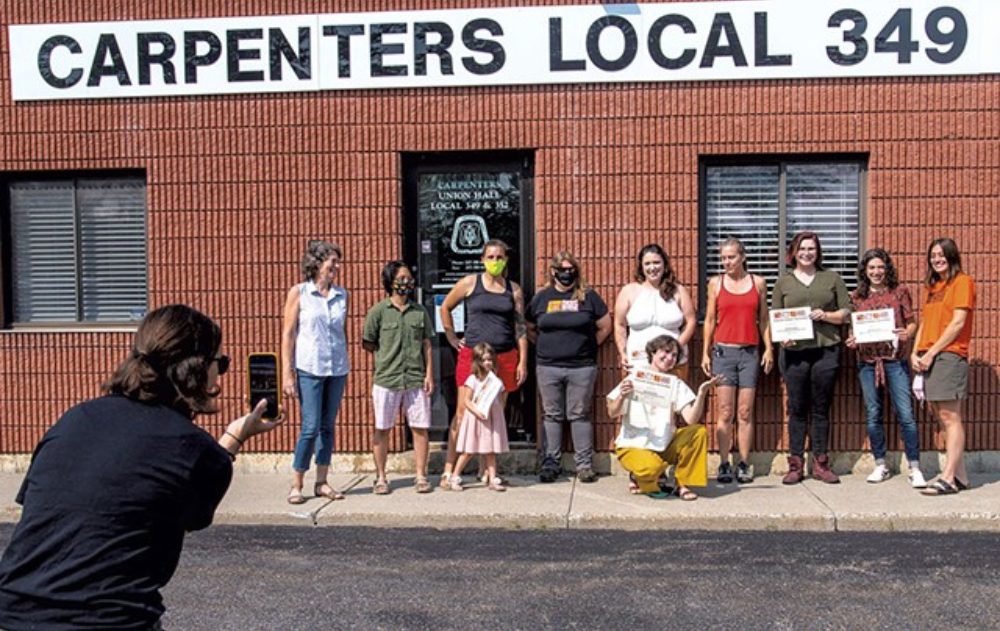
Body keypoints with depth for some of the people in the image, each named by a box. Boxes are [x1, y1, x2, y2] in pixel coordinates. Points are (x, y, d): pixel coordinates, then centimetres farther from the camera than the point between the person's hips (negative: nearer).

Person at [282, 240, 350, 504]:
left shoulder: (341, 295, 9)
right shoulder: (298, 293, -2)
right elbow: (288, 334, -3)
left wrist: (345, 368, 12)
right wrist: (287, 374, -8)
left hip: (337, 369, 4)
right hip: (309, 369, -4)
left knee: (328, 426, 9)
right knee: (311, 427, -5)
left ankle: (321, 482, 19)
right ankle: (296, 485, 8)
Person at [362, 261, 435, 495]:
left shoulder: (420, 311, 9)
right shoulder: (379, 311, 0)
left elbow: (427, 345, 10)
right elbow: (367, 343, 6)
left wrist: (429, 374, 4)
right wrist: (387, 357, 6)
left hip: (416, 379, 2)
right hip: (386, 379, -2)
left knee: (420, 428, 3)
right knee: (382, 429, 5)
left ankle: (421, 476, 14)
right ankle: (381, 478, 17)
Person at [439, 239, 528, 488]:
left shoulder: (514, 289, 9)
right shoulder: (470, 283, 2)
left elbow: (520, 327, 9)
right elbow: (445, 308, 13)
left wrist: (523, 361, 3)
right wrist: (453, 339, 8)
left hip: (505, 357, 3)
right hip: (472, 355, -3)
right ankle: (448, 470, 3)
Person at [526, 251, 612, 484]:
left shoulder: (588, 296, 4)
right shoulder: (542, 297, 8)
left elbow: (605, 326, 8)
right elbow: (529, 328, 18)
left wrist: (588, 346, 4)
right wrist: (545, 345, 9)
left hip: (581, 367, -1)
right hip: (548, 367, 2)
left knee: (580, 416, 4)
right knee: (551, 416, 7)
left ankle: (584, 464, 11)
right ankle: (550, 464, 14)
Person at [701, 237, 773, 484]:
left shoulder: (758, 283, 8)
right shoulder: (716, 283, 6)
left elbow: (763, 319, 12)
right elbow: (709, 320, 8)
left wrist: (769, 348, 4)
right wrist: (705, 353, 3)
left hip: (750, 352, 1)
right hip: (723, 351, 0)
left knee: (745, 412, 2)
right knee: (724, 412, -1)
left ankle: (744, 465, 8)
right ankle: (724, 465, 4)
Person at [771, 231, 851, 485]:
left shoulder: (832, 278, 12)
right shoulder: (783, 282, 11)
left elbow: (846, 311, 10)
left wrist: (826, 315, -8)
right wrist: (781, 337, -9)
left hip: (826, 350, 1)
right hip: (794, 352, 0)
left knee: (821, 409, 5)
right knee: (797, 409, 2)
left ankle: (821, 463, 14)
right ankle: (796, 465, 7)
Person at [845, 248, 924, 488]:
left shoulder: (899, 292, 5)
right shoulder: (856, 296, 9)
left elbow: (912, 322, 5)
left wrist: (906, 333, -16)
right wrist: (851, 340, -7)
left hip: (895, 359, -2)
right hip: (867, 361, 2)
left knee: (905, 414, -6)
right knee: (873, 415, 8)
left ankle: (915, 468, 1)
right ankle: (881, 466, 19)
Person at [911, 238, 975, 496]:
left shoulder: (962, 282, -2)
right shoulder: (932, 287, 21)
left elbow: (958, 323, -10)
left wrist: (932, 352, -13)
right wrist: (915, 353, 4)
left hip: (949, 355, -8)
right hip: (927, 358, 8)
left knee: (950, 417, -9)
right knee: (942, 417, 7)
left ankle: (949, 479, -9)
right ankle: (960, 476, 13)